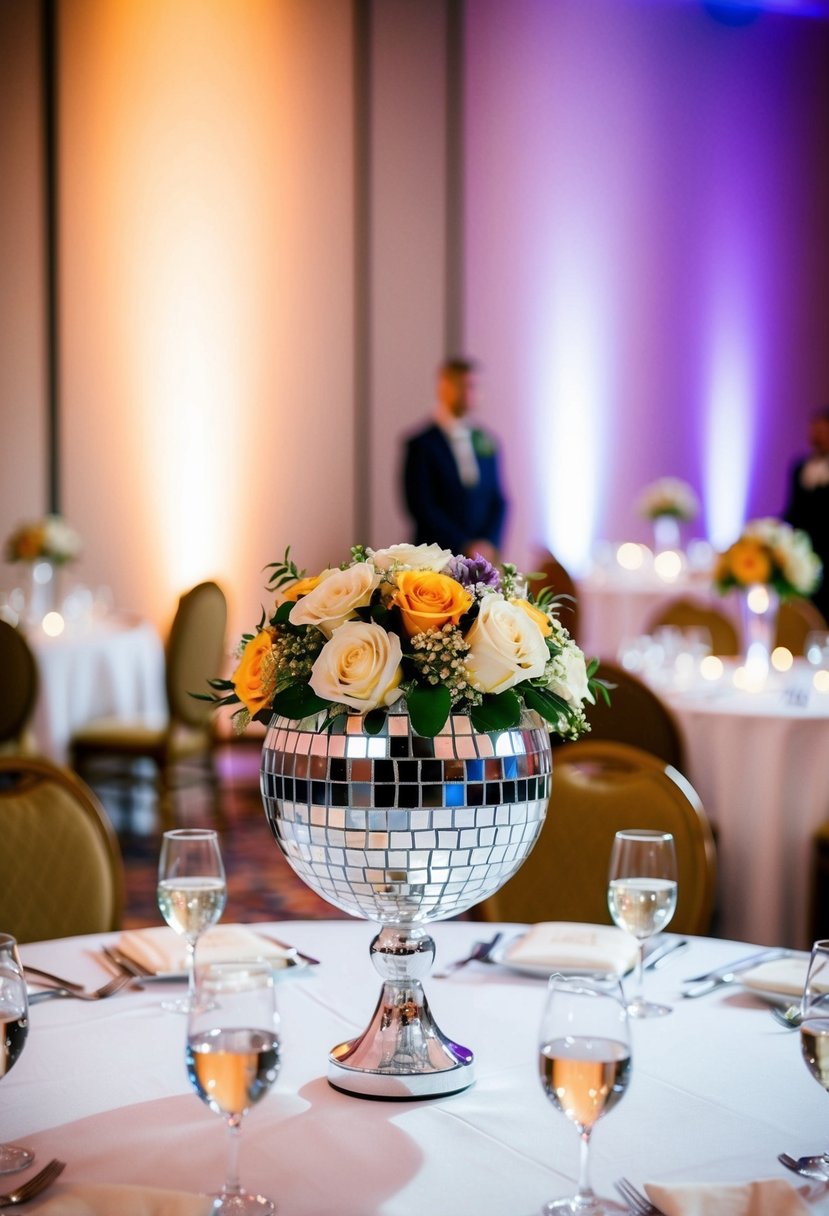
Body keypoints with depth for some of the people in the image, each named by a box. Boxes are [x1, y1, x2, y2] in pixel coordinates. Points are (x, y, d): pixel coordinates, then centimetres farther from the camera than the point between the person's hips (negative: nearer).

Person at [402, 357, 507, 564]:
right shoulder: (421, 445, -2)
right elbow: (422, 507, -8)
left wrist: (490, 543, -3)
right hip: (439, 560, -4)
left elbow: (498, 500, 14)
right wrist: (465, 546, -11)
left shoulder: (486, 442, 13)